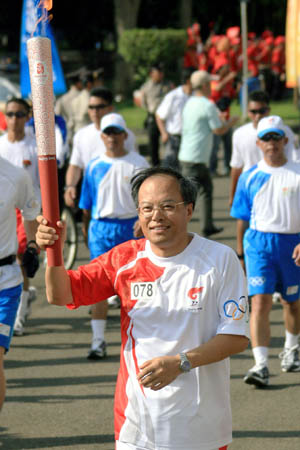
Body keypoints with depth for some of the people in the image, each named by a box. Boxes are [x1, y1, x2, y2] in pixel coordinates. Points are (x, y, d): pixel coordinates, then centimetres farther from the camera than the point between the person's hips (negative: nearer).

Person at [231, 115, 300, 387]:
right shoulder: (250, 177, 5)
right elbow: (242, 218, 12)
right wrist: (241, 254, 12)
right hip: (259, 242, 0)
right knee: (260, 303, -13)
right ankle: (261, 365, -17)